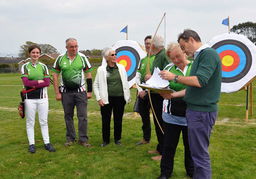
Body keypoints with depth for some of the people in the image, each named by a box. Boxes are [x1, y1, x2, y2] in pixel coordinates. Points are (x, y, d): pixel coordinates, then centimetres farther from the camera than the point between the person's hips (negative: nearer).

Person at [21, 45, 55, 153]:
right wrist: (39, 81, -9)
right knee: (30, 122, 5)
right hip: (29, 98, -1)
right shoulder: (25, 67, 3)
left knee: (44, 121, 5)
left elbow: (47, 82, -5)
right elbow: (25, 82, -10)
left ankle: (47, 143, 14)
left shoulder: (43, 67, 6)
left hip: (42, 97, 1)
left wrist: (33, 85, -12)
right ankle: (31, 144, 16)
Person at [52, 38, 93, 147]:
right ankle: (70, 138, 23)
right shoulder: (60, 59, 0)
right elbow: (55, 76, 3)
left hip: (80, 91, 0)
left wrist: (89, 91, 1)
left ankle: (83, 139, 9)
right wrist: (57, 93, -2)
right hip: (66, 92, 1)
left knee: (83, 116, -2)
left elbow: (88, 75, 4)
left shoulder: (82, 57, 1)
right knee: (68, 116, 10)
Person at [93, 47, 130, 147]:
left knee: (118, 120, 10)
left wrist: (127, 96, 5)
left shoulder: (121, 68, 5)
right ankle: (105, 140, 23)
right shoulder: (101, 69, -2)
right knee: (105, 120, 6)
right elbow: (95, 85, 3)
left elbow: (125, 82, 9)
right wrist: (98, 98, -5)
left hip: (120, 98, 2)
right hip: (107, 99, -2)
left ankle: (117, 139, 26)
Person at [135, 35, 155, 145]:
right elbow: (137, 77, 11)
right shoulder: (142, 60, 13)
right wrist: (140, 90, -3)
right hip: (142, 93, 7)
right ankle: (146, 138, 33)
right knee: (144, 116, 16)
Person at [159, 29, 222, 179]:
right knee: (198, 151, 18)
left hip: (202, 112, -10)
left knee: (200, 154, -1)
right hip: (196, 109, 10)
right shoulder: (199, 56, 16)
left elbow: (199, 81, -24)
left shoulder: (208, 54, -13)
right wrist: (174, 94, 13)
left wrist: (174, 77, -13)